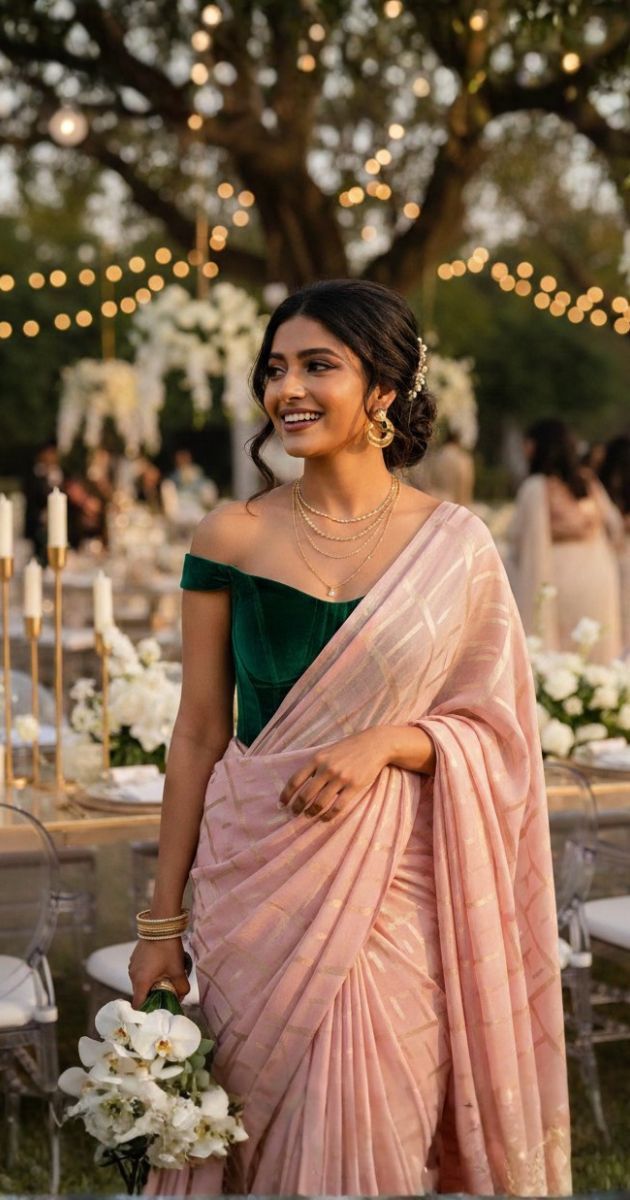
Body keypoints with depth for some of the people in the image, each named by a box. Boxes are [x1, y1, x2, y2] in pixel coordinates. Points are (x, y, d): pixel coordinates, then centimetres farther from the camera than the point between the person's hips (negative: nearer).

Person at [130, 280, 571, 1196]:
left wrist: (387, 742, -18)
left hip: (395, 882, 0)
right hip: (254, 879, 1)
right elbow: (199, 731, 2)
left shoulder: (455, 546, -1)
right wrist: (162, 921, 2)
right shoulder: (230, 538, 0)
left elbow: (493, 729, 3)